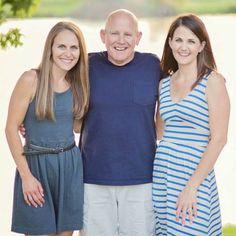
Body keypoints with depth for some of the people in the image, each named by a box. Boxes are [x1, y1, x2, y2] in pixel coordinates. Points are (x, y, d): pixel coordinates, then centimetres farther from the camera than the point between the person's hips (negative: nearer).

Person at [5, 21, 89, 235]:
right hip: (37, 164, -5)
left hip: (70, 165, 5)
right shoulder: (31, 80, -10)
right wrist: (26, 176, -12)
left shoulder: (77, 83, 6)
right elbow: (11, 128, -9)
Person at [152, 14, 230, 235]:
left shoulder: (213, 81, -6)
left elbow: (218, 139, -11)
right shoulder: (165, 83, 10)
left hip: (195, 176, -5)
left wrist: (192, 186, -15)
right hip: (162, 175, 5)